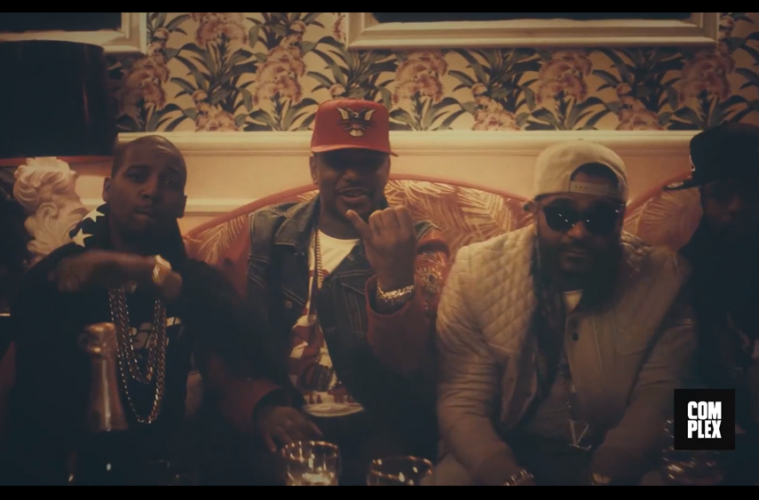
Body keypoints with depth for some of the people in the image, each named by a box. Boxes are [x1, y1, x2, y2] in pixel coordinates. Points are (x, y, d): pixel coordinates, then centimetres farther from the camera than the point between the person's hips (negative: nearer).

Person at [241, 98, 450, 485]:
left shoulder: (419, 243, 0)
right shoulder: (268, 233, 6)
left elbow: (410, 367, -12)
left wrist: (395, 279, -29)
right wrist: (265, 402, -12)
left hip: (376, 430, -1)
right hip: (282, 428, 1)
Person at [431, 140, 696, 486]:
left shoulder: (664, 279, -5)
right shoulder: (477, 272, -8)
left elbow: (658, 397, -10)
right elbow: (462, 402, -11)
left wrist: (602, 475, -26)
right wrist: (511, 477, -28)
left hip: (617, 463, 3)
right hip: (506, 453, -3)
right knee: (448, 477, -28)